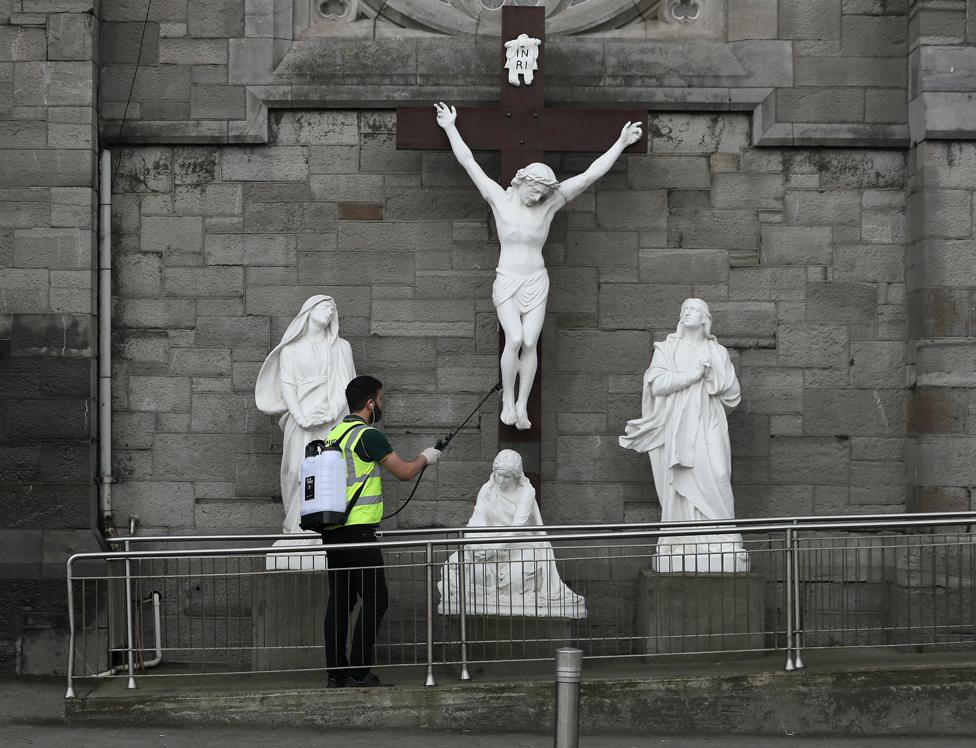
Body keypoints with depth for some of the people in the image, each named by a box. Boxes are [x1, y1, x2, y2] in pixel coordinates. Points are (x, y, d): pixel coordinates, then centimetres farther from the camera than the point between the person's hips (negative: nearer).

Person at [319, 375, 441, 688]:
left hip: (332, 530, 9)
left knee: (340, 600, 10)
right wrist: (425, 458, 14)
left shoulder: (334, 434, 16)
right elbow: (405, 472, -6)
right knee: (375, 599, -5)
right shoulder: (368, 435, -10)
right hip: (357, 531, -9)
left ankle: (336, 672, 11)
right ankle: (359, 671, -8)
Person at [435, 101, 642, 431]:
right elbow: (469, 162, -4)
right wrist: (450, 128, -5)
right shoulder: (499, 198, -4)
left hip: (536, 281, 2)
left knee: (530, 342, -7)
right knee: (515, 339, -17)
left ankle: (522, 405, 1)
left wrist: (621, 143, -5)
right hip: (506, 280, -2)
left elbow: (590, 174, -3)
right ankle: (508, 399, -2)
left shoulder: (549, 203, -2)